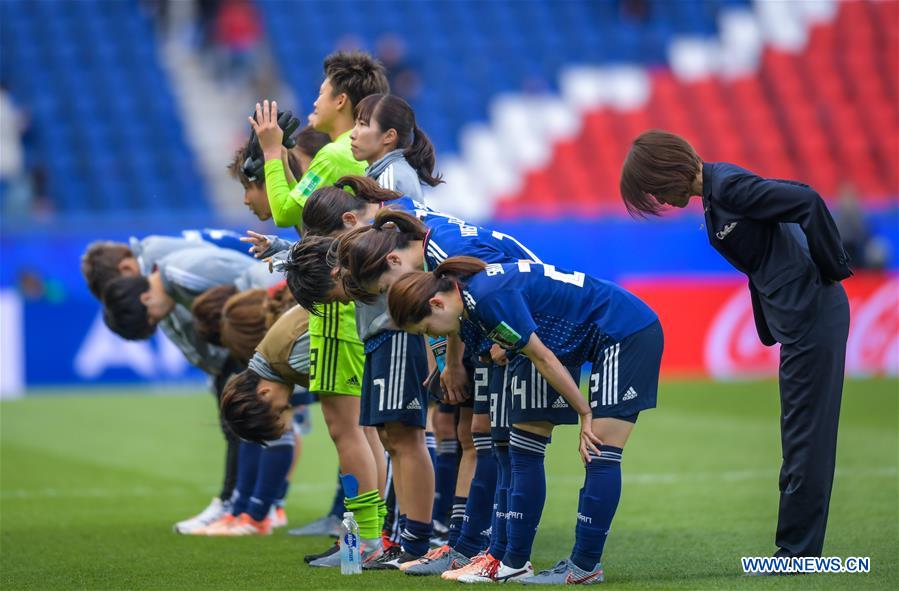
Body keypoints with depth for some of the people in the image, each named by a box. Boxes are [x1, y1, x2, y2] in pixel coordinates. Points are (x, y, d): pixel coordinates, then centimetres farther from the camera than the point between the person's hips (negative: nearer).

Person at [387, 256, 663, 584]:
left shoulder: (490, 298, -27)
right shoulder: (471, 294, 1)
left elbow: (543, 359, -21)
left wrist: (585, 412, -14)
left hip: (628, 333, -10)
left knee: (600, 453, -14)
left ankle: (585, 566, -8)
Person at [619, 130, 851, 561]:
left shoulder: (728, 187, -16)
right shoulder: (716, 192, 13)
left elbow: (808, 202, -25)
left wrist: (831, 269, -15)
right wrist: (768, 331, 17)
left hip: (811, 314, -10)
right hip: (798, 318, 10)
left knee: (805, 434, -4)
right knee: (803, 436, 13)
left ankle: (796, 552, 0)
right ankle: (796, 551, 18)